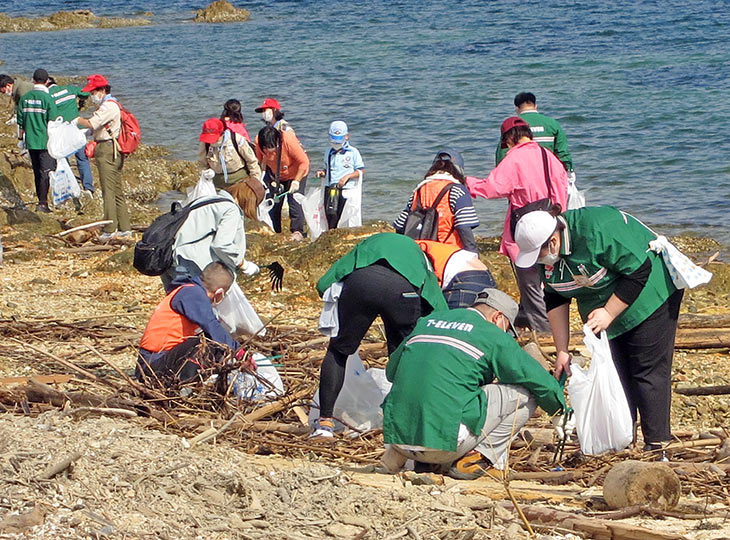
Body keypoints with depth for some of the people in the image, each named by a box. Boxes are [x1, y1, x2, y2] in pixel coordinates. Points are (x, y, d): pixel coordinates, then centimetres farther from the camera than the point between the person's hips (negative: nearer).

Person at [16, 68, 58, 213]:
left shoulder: (25, 98, 5)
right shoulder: (47, 98, -11)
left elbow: (20, 121, 11)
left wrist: (21, 138, 23)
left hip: (30, 141, 5)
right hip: (45, 141, -5)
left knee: (37, 172, 14)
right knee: (46, 172, -3)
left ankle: (41, 201, 21)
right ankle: (42, 203, -9)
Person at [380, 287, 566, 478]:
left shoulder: (427, 321, 19)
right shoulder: (493, 335, 3)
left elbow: (391, 371, 28)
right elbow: (539, 380, 7)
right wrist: (559, 411, 26)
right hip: (447, 441, -6)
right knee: (526, 393, 6)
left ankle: (400, 455, 18)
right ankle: (481, 456, -2)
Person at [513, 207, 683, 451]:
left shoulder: (598, 232, -33)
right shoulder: (547, 255, -8)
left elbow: (639, 272, -28)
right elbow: (555, 300, 3)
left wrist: (609, 312, -25)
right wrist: (562, 351, 0)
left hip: (648, 298, -7)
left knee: (649, 371, -9)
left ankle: (657, 446, -6)